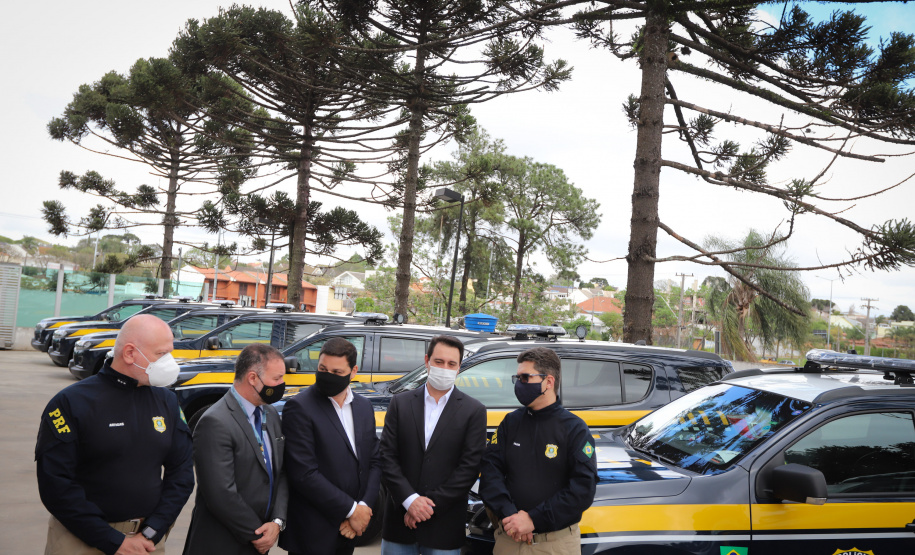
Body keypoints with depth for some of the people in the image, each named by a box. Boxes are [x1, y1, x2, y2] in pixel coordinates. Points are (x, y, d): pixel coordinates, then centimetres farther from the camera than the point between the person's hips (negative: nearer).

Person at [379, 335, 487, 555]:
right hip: (400, 519, 2)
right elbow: (387, 457, -1)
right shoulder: (400, 403, 4)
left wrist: (431, 504, -11)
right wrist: (410, 500, -12)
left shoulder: (474, 411, -1)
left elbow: (470, 466, -7)